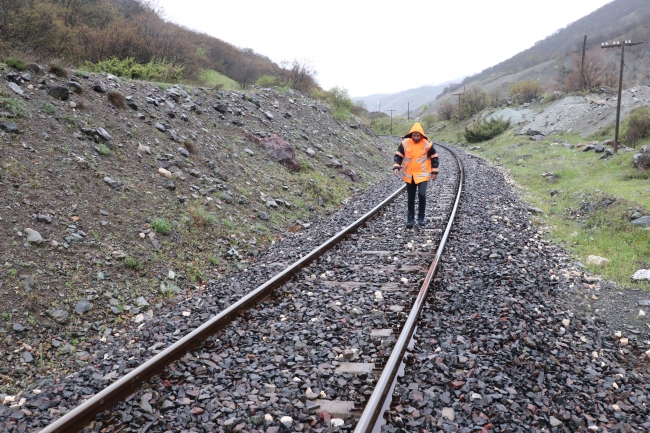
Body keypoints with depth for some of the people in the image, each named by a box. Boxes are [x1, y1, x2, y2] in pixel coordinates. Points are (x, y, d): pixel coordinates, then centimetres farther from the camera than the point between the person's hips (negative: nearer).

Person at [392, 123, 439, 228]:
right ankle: (410, 219, 18)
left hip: (422, 175, -2)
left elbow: (434, 158, 2)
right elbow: (398, 156, 2)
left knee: (422, 195, -15)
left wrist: (434, 172, 2)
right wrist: (396, 167, -12)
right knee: (411, 198, 8)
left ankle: (421, 217, 4)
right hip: (409, 175, 2)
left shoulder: (427, 144, -9)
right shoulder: (405, 143, -5)